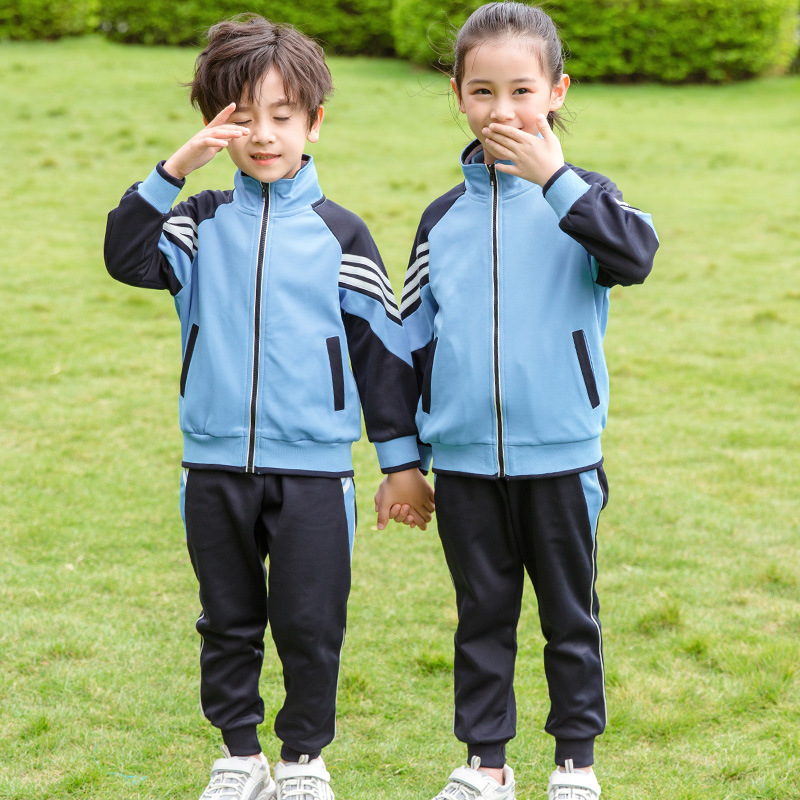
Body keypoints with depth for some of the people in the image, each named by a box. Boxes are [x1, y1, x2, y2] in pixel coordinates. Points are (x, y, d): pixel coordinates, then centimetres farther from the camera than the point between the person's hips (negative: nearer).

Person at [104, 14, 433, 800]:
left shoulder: (339, 234, 1)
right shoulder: (200, 225, 5)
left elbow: (382, 347, 4)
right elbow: (126, 256, -13)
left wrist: (401, 458, 4)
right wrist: (174, 168, -22)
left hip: (312, 468, -2)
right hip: (215, 464, 2)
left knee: (310, 624, 3)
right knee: (228, 623, 12)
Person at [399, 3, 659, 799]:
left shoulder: (579, 198, -2)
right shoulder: (443, 218, 6)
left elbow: (635, 256, -24)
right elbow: (413, 340, 11)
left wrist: (555, 177, -24)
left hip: (559, 456, -2)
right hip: (464, 461, 2)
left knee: (569, 613, 10)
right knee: (482, 614, 12)